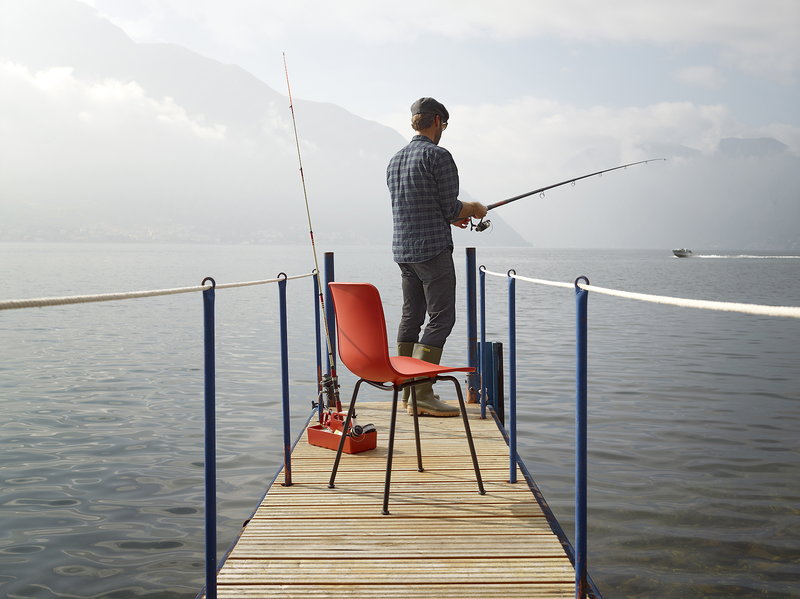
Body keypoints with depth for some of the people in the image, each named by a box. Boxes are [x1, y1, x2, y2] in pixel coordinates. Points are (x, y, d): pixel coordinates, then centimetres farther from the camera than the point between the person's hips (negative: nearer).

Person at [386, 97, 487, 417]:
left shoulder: (395, 160, 16)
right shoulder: (438, 156, -10)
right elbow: (450, 208, -11)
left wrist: (451, 217, 28)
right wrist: (474, 209, 10)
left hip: (402, 250, 8)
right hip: (433, 250, -8)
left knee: (410, 318, 12)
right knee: (441, 318, -6)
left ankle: (407, 391, 16)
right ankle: (422, 394, -10)